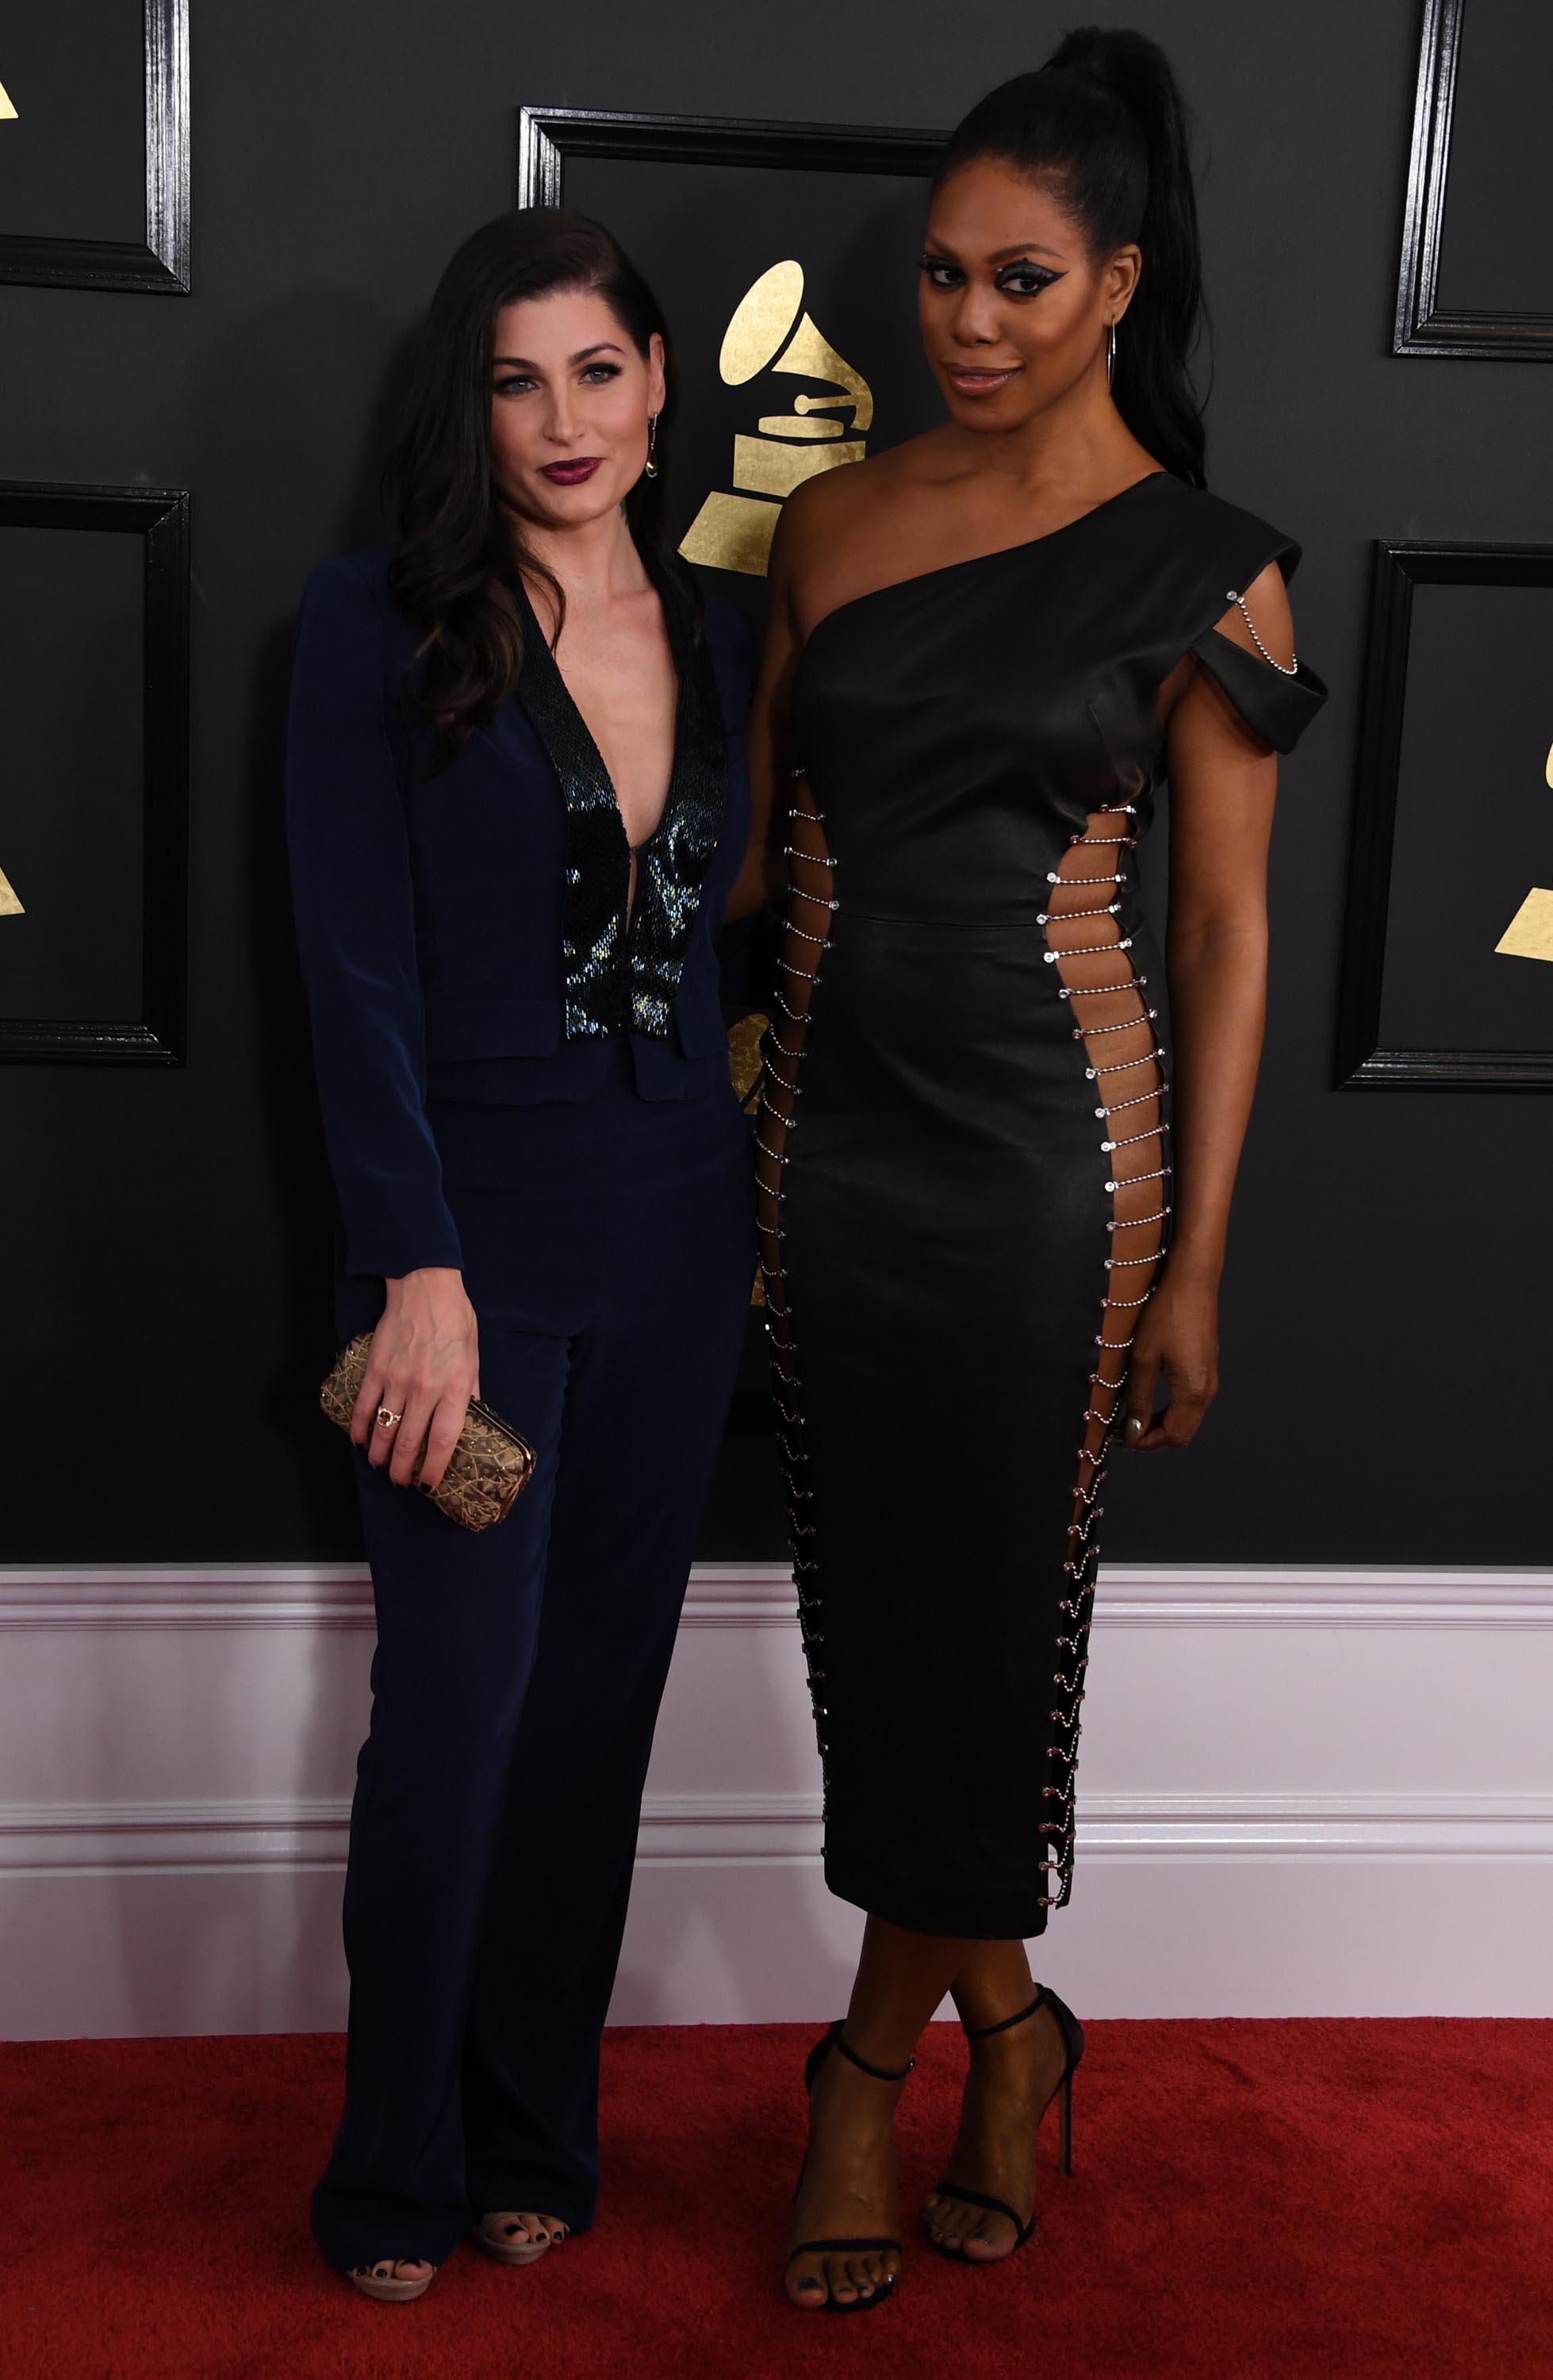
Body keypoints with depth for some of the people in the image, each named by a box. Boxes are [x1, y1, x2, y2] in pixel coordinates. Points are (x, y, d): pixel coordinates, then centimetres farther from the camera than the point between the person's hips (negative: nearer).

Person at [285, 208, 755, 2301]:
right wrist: (419, 1267, -16)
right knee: (458, 1699, -2)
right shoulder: (379, 624, -5)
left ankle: (537, 2134, 27)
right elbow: (358, 968, -10)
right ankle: (398, 2171, 19)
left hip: (678, 1227, 5)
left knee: (603, 1692, 10)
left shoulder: (712, 635, 9)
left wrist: (765, 1203, 9)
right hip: (473, 1222, -4)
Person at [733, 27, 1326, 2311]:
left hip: (1049, 1139, -4)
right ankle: (999, 2020, 28)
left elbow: (1227, 929, -3)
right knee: (874, 1590, 9)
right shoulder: (835, 520, 7)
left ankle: (883, 2050, 25)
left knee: (984, 1603, 4)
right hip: (828, 1120, 4)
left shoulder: (1202, 568, -4)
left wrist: (1195, 1263, -6)